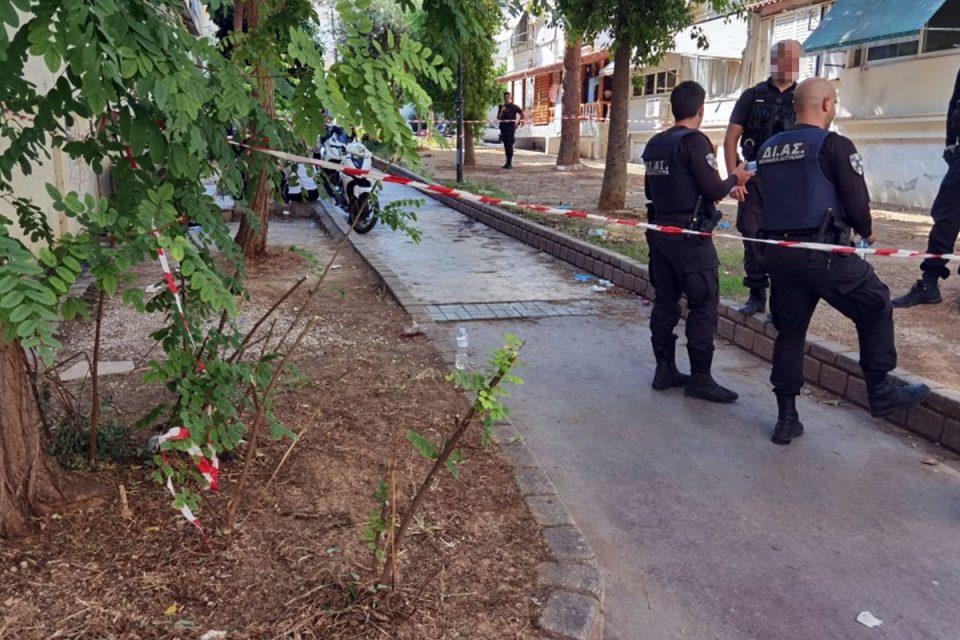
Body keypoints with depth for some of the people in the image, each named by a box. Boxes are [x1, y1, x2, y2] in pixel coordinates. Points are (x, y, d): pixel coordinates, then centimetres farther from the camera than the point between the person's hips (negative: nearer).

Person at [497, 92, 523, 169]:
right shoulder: (502, 107, 14)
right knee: (506, 145, 7)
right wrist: (501, 111, -7)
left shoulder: (514, 107, 1)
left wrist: (518, 122, -1)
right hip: (503, 127, 5)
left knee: (509, 145, -12)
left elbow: (522, 114, 4)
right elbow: (498, 118, 8)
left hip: (510, 127, -5)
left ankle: (510, 163, -11)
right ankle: (508, 162, 14)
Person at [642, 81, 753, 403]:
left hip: (659, 230, 8)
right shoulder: (694, 141, -13)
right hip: (690, 234, -8)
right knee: (703, 305, -2)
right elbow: (713, 189, -17)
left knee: (665, 301, 12)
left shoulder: (655, 144, 10)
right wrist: (735, 178, 2)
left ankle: (665, 369, 17)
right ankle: (700, 378, 0)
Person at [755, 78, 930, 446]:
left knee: (789, 331, 13)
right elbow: (857, 202, -9)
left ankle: (786, 419, 16)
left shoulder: (768, 148, 12)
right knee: (875, 308, 15)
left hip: (776, 251, 6)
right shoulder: (834, 145, -7)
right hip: (821, 251, -6)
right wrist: (866, 232, 11)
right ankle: (880, 394, 22)